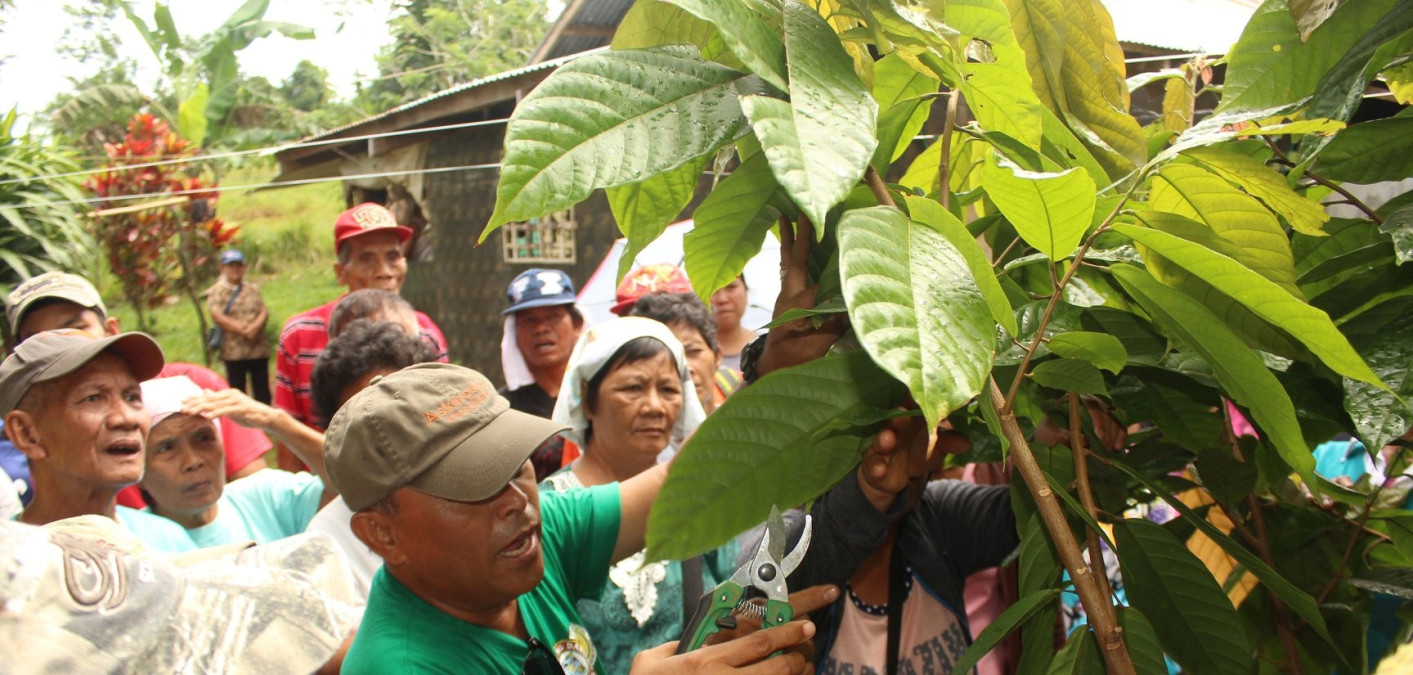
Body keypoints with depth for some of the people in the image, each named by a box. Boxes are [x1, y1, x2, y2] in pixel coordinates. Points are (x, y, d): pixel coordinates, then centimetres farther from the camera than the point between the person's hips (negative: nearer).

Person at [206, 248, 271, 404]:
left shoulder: (253, 289, 14)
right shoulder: (216, 292, 2)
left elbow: (263, 311, 4)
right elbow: (217, 316, -10)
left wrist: (255, 327, -16)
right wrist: (242, 329, -15)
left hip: (259, 349, 3)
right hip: (233, 350, -3)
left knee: (262, 387, 6)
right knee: (237, 389, 3)